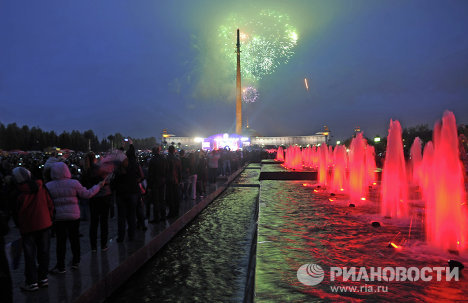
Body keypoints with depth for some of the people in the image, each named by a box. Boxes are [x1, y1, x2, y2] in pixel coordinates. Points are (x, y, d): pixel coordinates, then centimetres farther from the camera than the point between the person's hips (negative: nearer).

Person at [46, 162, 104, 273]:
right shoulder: (74, 183, -8)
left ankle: (60, 266, 11)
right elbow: (87, 194, -1)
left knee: (61, 241, 6)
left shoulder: (48, 186, -5)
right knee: (74, 238, 14)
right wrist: (99, 186, 11)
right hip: (74, 216, 0)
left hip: (58, 217, 0)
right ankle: (76, 261, 26)